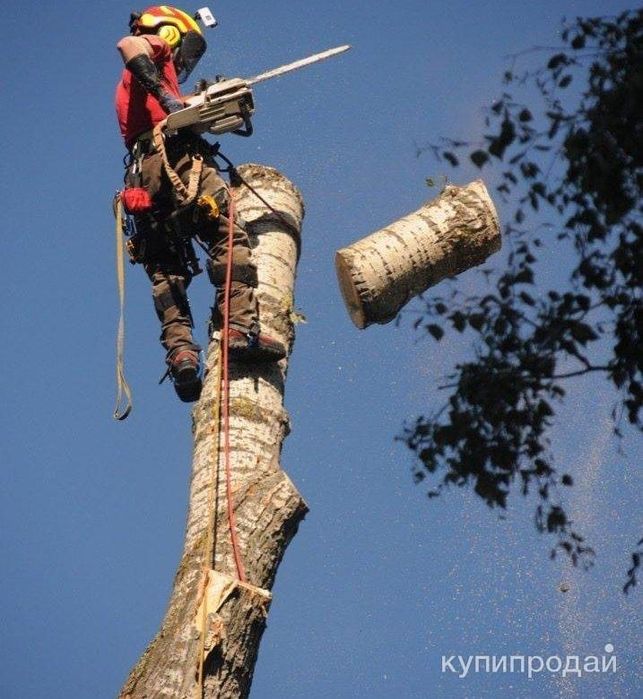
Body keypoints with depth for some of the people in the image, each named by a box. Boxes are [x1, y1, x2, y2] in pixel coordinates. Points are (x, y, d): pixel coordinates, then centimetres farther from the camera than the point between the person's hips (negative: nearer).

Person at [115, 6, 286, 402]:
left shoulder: (128, 86, 39)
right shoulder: (156, 49, 16)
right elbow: (128, 45, -8)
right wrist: (167, 97, -17)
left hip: (141, 175, 8)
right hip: (176, 157, -8)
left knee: (165, 273, 0)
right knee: (229, 239, -14)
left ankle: (180, 349, -16)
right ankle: (242, 328, -28)